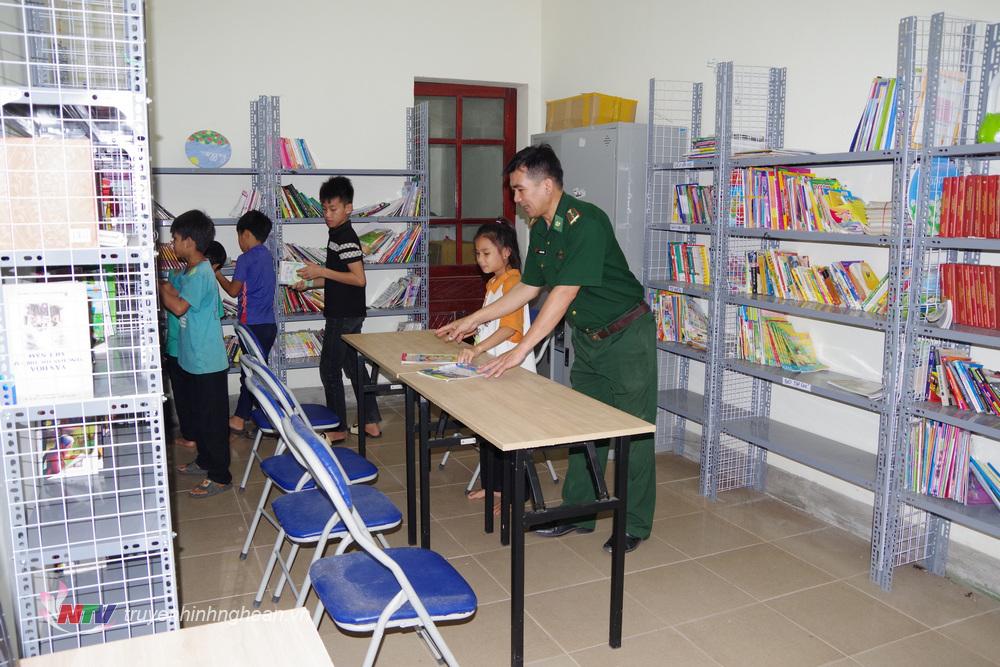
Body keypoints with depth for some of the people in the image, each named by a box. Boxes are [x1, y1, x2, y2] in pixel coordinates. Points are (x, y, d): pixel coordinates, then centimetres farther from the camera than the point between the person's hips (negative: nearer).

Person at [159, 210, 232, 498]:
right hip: (194, 359, 10)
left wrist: (161, 284, -14)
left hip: (207, 363, -10)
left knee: (212, 419, -1)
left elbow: (178, 306, -26)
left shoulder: (200, 274, -20)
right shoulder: (192, 271, 11)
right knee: (198, 413, 22)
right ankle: (205, 461, 38)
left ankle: (220, 475, 10)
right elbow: (175, 296, 10)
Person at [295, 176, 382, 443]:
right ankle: (372, 423, 21)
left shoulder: (346, 238, -17)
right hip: (346, 313, 10)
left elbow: (359, 278, -24)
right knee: (352, 365, 15)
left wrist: (322, 271, -21)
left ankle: (337, 429, 10)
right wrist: (311, 282, 11)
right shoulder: (338, 235, 14)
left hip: (344, 315, -10)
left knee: (329, 369, -1)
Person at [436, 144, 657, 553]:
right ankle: (578, 513, 24)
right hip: (588, 338, 8)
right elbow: (529, 288, 12)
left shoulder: (586, 223, -25)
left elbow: (564, 293, -30)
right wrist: (473, 320, 11)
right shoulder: (541, 229, 2)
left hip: (627, 337, -8)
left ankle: (634, 525, 13)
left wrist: (521, 350, -30)